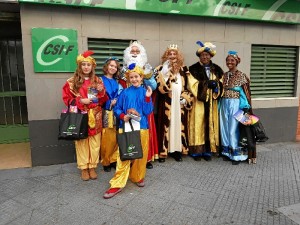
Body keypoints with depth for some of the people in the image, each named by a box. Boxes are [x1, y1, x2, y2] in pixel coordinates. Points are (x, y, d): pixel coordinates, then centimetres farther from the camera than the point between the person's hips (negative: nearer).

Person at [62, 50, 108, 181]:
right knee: (81, 142, 3)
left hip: (95, 116, 2)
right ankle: (84, 168, 17)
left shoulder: (98, 81, 8)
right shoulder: (72, 81, 1)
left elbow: (103, 100, 10)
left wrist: (101, 91, -11)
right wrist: (80, 101, -14)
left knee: (94, 142, 4)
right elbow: (67, 98, 1)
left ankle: (92, 167, 19)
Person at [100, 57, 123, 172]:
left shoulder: (117, 82, 17)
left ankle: (113, 159, 19)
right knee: (106, 138, -3)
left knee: (116, 138, 4)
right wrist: (110, 103, -13)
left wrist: (116, 102, -7)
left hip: (116, 113, 4)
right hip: (106, 113, -4)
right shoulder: (101, 80, 1)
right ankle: (105, 161, 13)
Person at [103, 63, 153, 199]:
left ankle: (138, 176, 32)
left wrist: (148, 98, -15)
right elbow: (116, 109, 3)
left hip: (141, 127, 1)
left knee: (141, 154, 10)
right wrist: (122, 116, -16)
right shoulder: (125, 92, 3)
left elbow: (148, 112, -4)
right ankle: (117, 184, 4)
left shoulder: (145, 92, 4)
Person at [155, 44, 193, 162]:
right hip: (167, 103, -3)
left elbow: (187, 87, 15)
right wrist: (165, 73, -21)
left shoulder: (183, 69, 10)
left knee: (179, 124, 7)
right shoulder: (161, 69, -1)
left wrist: (186, 98, 1)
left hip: (180, 103, 4)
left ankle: (177, 150, 17)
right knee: (166, 125, -3)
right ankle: (163, 151, 6)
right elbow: (161, 87, -14)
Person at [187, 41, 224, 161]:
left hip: (212, 103, 4)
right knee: (198, 126, 0)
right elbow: (193, 85, -10)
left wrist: (216, 85, -13)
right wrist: (207, 84, -17)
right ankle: (196, 151, 9)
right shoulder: (193, 69, -1)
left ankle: (207, 151, 16)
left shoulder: (217, 69, 12)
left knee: (210, 126, 6)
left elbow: (222, 84, 8)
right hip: (198, 103, -3)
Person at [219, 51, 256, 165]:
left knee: (234, 129, -1)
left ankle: (237, 154, 13)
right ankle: (228, 152, 24)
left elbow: (247, 93, -6)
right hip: (224, 104, 5)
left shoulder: (242, 76, -6)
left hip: (235, 105, -5)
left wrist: (247, 108, -8)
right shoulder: (224, 75, 9)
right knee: (225, 129, 10)